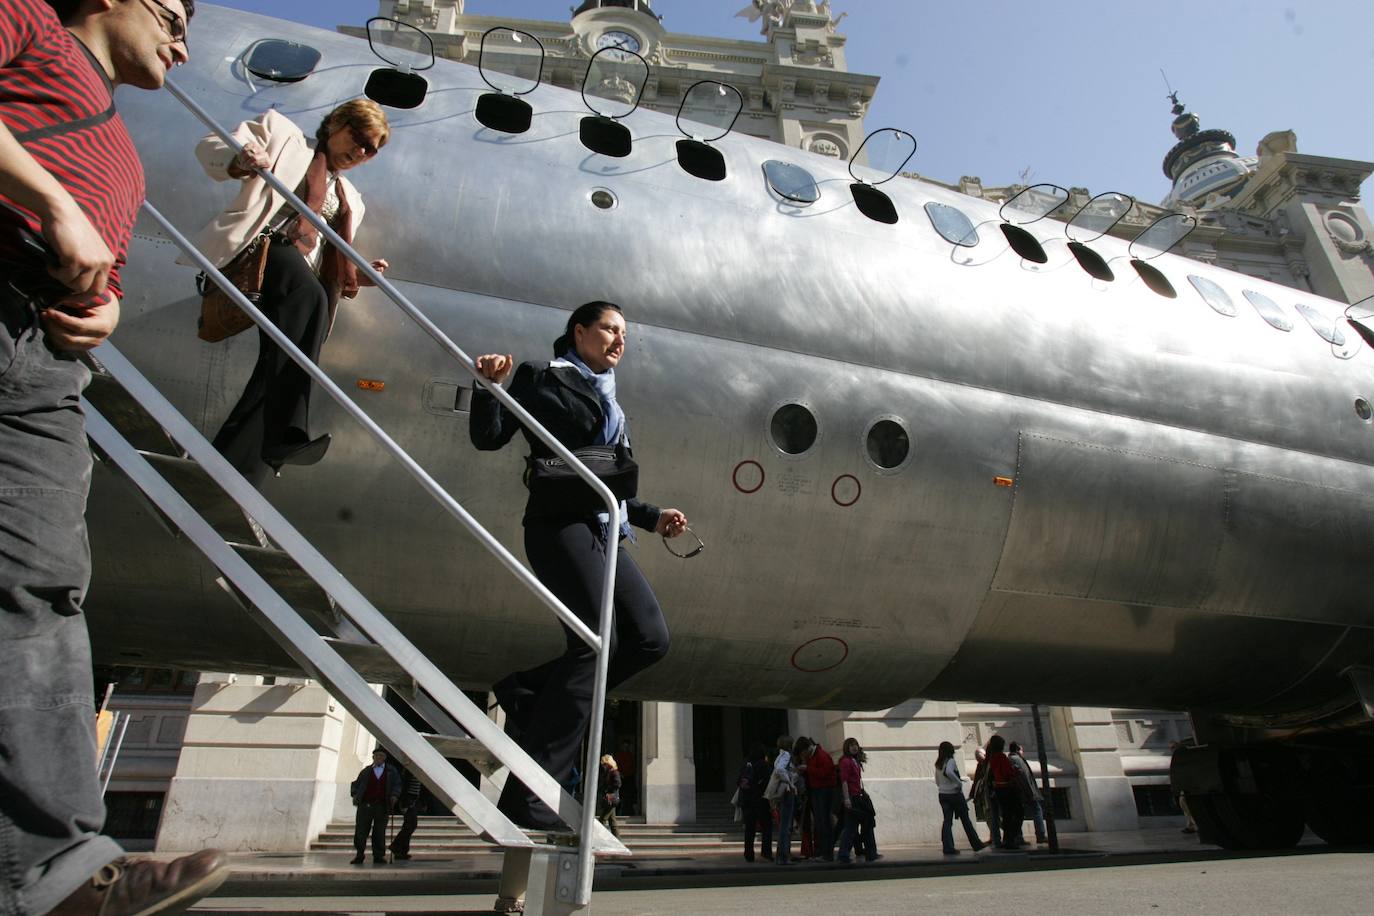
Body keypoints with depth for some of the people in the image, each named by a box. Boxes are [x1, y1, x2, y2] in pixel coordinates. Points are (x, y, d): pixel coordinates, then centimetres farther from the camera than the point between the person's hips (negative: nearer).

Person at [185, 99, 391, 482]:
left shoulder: (350, 200, 32)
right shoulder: (280, 131, 19)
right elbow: (210, 147, 8)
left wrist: (357, 276, 6)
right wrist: (239, 161, -16)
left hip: (301, 270, 6)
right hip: (258, 244, -6)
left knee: (282, 356, -16)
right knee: (310, 296, -35)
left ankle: (235, 459, -15)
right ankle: (284, 434, -42)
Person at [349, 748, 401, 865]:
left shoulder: (391, 771, 12)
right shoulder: (366, 771, 13)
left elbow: (397, 784, 8)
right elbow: (356, 784, 17)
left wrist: (394, 795, -8)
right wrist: (354, 794, 0)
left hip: (382, 806, 0)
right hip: (365, 805, 1)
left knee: (380, 832, 2)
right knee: (360, 830, -2)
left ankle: (379, 856, 9)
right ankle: (359, 855, 9)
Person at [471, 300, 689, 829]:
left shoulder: (607, 400, 26)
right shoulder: (543, 378, 4)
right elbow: (488, 438, -4)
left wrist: (652, 518, 22)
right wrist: (490, 387, -20)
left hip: (603, 532, 8)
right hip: (560, 523, -8)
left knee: (650, 638, -2)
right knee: (596, 644, -15)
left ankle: (529, 694, 7)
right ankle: (525, 800, -7)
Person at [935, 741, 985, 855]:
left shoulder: (937, 764, 9)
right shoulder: (951, 761, -11)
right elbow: (949, 772, -32)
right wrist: (959, 782, -21)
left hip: (942, 795, 5)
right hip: (954, 794, -5)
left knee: (947, 821, 4)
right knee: (965, 820, 8)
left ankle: (948, 847, -4)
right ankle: (976, 844, 18)